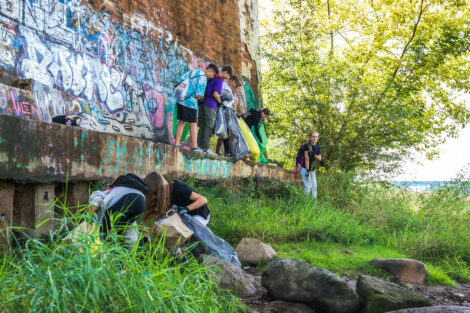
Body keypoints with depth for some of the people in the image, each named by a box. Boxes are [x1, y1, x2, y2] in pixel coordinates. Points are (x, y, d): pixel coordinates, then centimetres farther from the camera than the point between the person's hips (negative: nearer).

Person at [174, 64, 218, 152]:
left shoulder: (192, 71, 10)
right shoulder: (203, 79, -12)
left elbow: (179, 81, 9)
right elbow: (197, 95, -16)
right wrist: (200, 97, 6)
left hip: (180, 100, 7)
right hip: (190, 103, -7)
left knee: (181, 122, 13)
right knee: (193, 124, 2)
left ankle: (177, 143, 13)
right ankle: (194, 147, 5)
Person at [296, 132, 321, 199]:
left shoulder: (317, 147, 5)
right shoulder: (306, 145, -16)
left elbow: (319, 159, -1)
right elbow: (306, 158, -18)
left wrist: (314, 155, -21)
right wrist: (307, 170, -19)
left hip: (311, 168, 7)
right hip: (304, 167, -7)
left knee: (314, 187, 5)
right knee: (307, 187, -15)